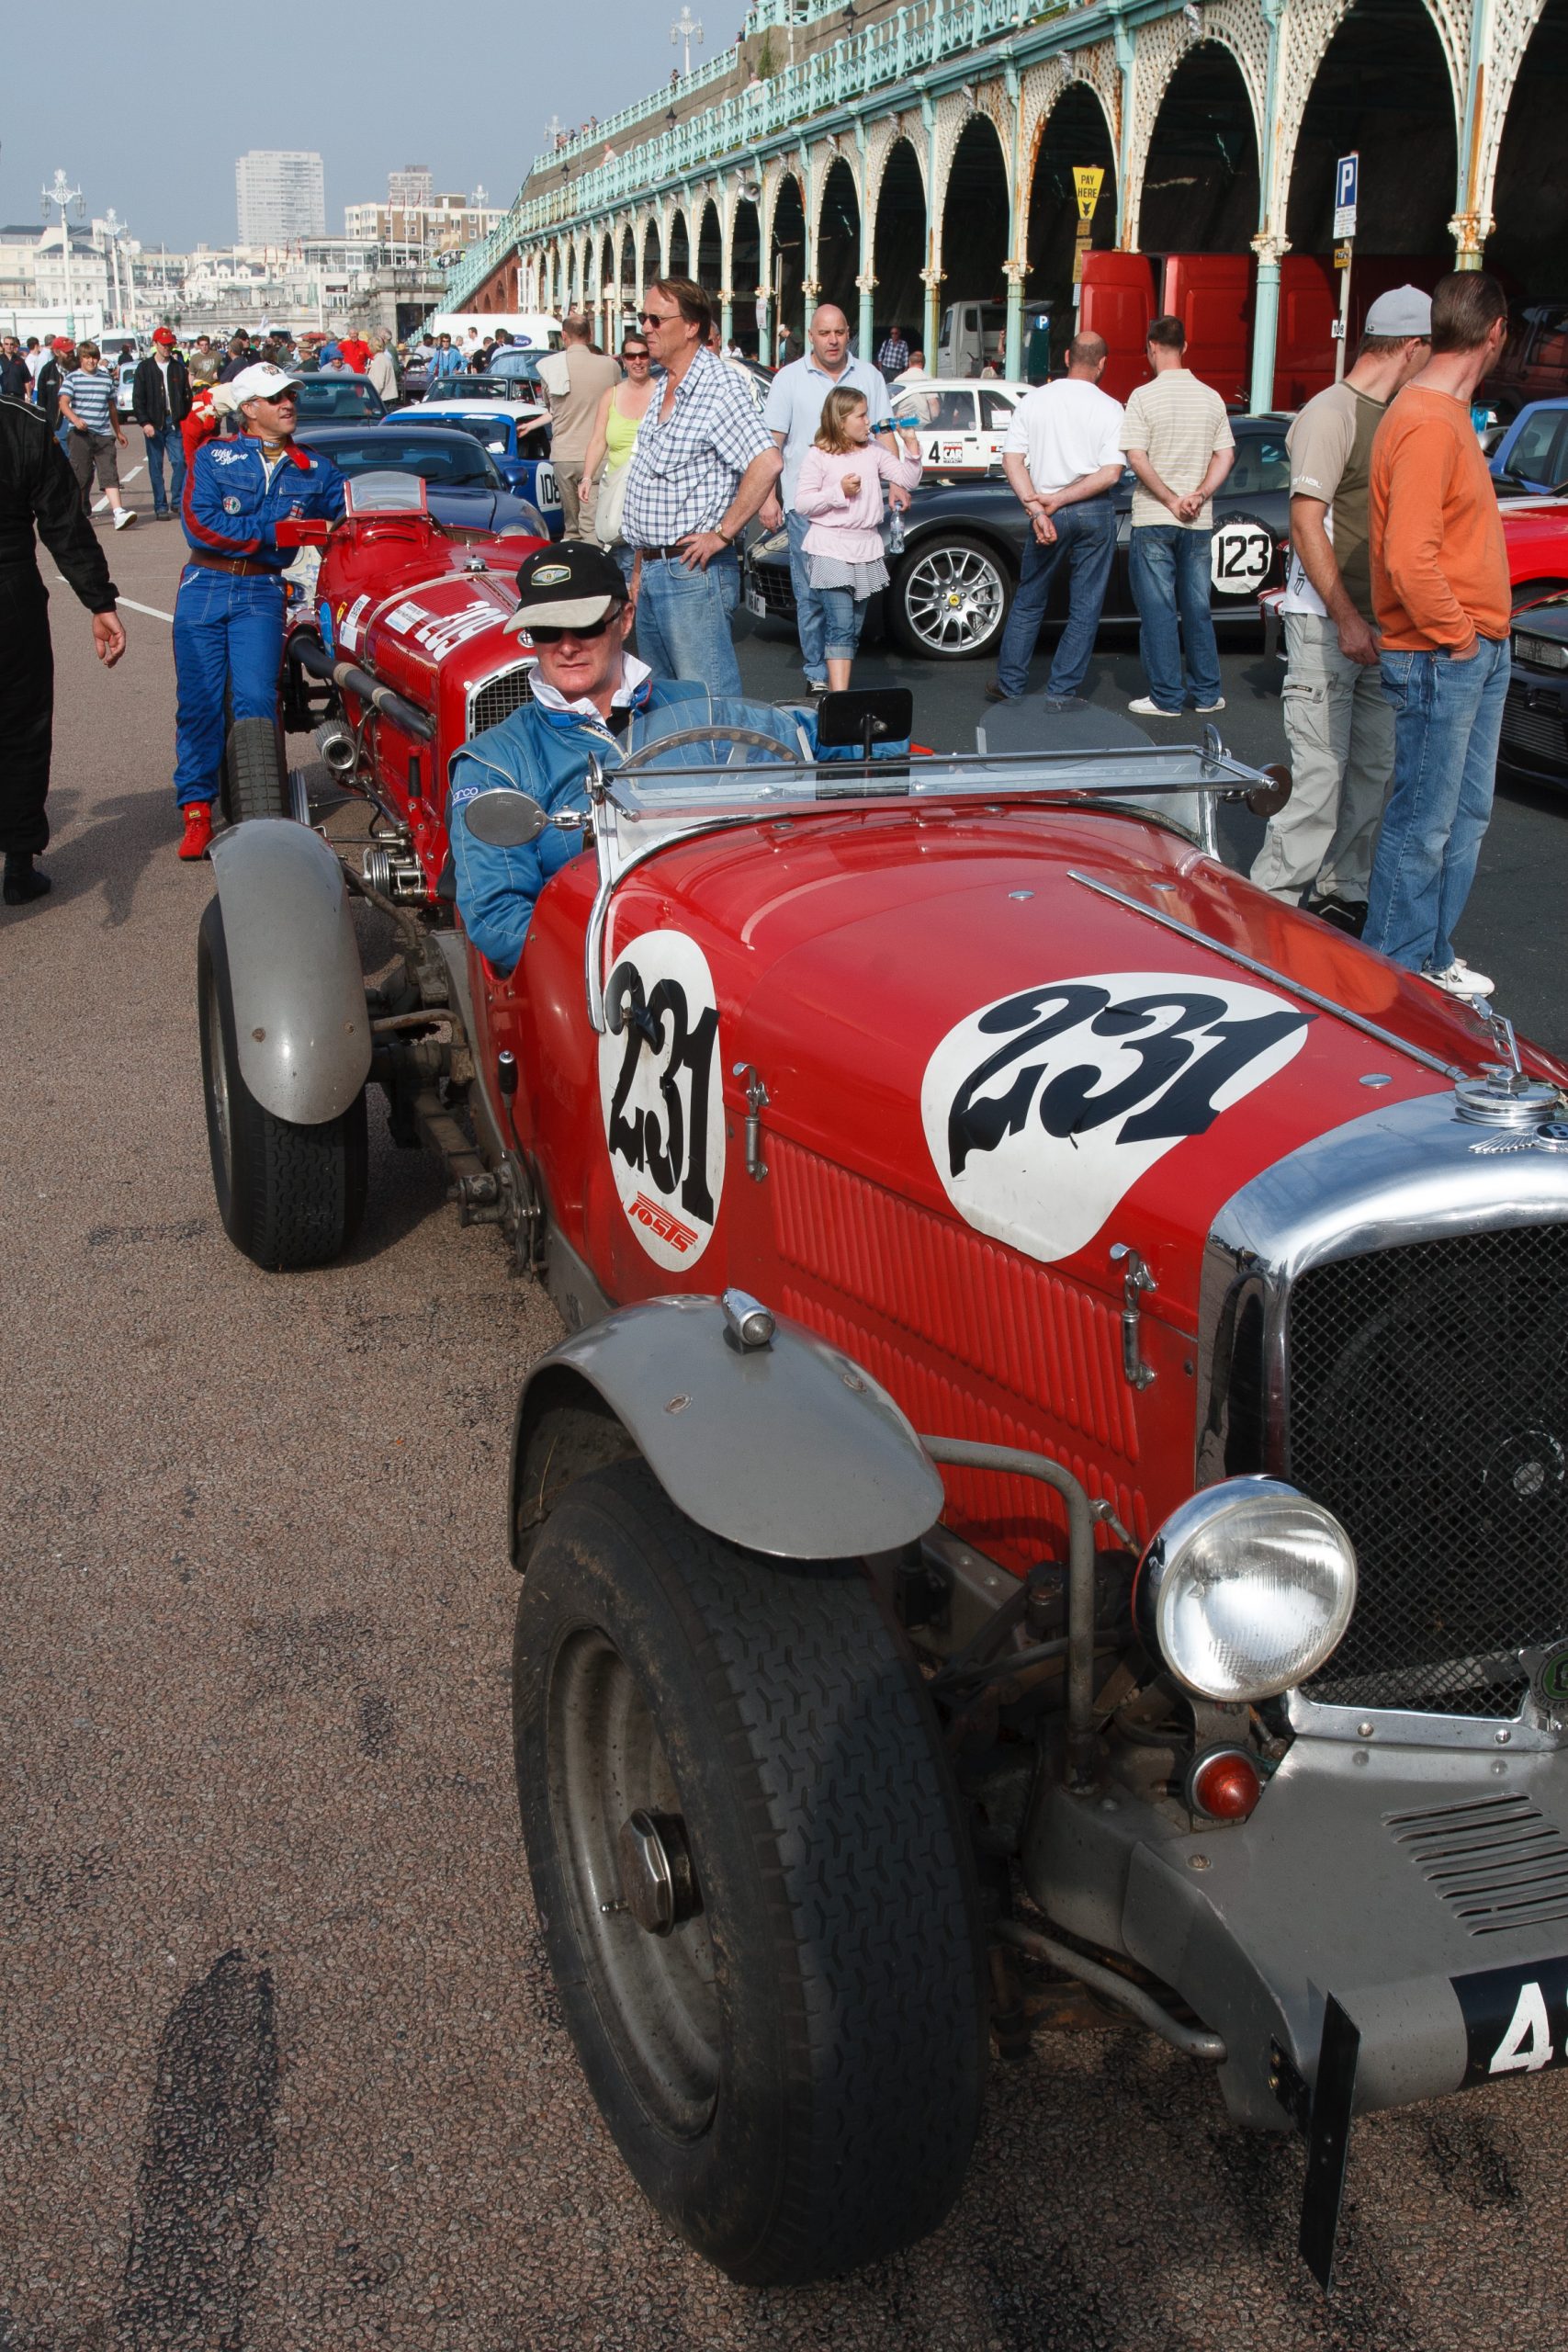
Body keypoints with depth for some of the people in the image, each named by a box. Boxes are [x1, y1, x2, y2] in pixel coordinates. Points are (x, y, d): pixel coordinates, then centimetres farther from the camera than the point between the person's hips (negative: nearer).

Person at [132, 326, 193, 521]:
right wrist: (144, 422, -12)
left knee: (180, 462, -6)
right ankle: (160, 507, 5)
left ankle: (177, 501, 8)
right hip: (154, 424, -2)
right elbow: (137, 399, -2)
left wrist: (185, 419, 2)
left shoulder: (178, 368, 9)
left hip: (174, 423, 2)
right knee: (156, 466, 1)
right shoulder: (145, 368, 2)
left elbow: (187, 395, 11)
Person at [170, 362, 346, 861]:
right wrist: (273, 532, -10)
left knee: (255, 700, -12)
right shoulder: (213, 458, 5)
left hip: (262, 594, 1)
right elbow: (198, 523, -7)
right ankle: (197, 812, 4)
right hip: (204, 588, -1)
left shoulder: (313, 469, 13)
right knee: (198, 703, -2)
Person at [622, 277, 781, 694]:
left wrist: (722, 534, -22)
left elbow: (766, 464, -26)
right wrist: (641, 567, 19)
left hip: (692, 571, -10)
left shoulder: (719, 386, -13)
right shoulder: (665, 387, 15)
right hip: (652, 570, 10)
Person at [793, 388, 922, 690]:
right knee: (841, 626, -16)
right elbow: (802, 503, -10)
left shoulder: (873, 453, 10)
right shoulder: (818, 456, -6)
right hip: (830, 548, -6)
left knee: (854, 630, 10)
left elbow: (908, 480, 8)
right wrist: (839, 492, -18)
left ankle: (835, 687, 18)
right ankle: (839, 697, -22)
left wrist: (911, 445, -5)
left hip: (866, 548, 7)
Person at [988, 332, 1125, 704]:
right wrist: (1058, 500, -12)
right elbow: (1111, 474, -12)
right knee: (1085, 609, 7)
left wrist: (1037, 509, -11)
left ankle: (1009, 684, 19)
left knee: (1028, 602, 16)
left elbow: (1011, 459, -6)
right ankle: (1062, 692, 7)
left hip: (1047, 515, 2)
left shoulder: (1034, 400, 0)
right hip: (1095, 512, -1)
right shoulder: (1110, 408, -5)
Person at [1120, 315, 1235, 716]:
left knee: (1158, 609, 1)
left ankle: (1166, 698, 2)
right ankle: (1207, 694, 18)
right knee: (1197, 608, 13)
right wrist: (1199, 496, -4)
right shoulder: (1211, 397, 6)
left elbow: (1137, 459, -15)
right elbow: (1226, 456, 4)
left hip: (1154, 519, -4)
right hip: (1199, 523, 4)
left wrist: (1171, 501, -11)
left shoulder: (1144, 396, -9)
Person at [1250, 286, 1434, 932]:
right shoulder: (1331, 413, -10)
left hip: (1377, 622, 8)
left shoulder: (1396, 416, 14)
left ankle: (1343, 892, 20)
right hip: (1325, 620, -8)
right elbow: (1307, 523, -15)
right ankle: (1276, 898, -1)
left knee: (1374, 767, 10)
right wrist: (1346, 618, -18)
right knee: (1320, 769, -9)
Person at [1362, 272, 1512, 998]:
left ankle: (1432, 959, 29)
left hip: (1475, 651, 10)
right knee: (1422, 823, -1)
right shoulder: (1427, 423, -19)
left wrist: (1480, 633, 13)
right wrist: (1456, 635, -16)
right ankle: (1392, 971, 11)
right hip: (1440, 657, -10)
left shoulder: (1447, 414, 13)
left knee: (1465, 815, 17)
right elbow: (1410, 557, -26)